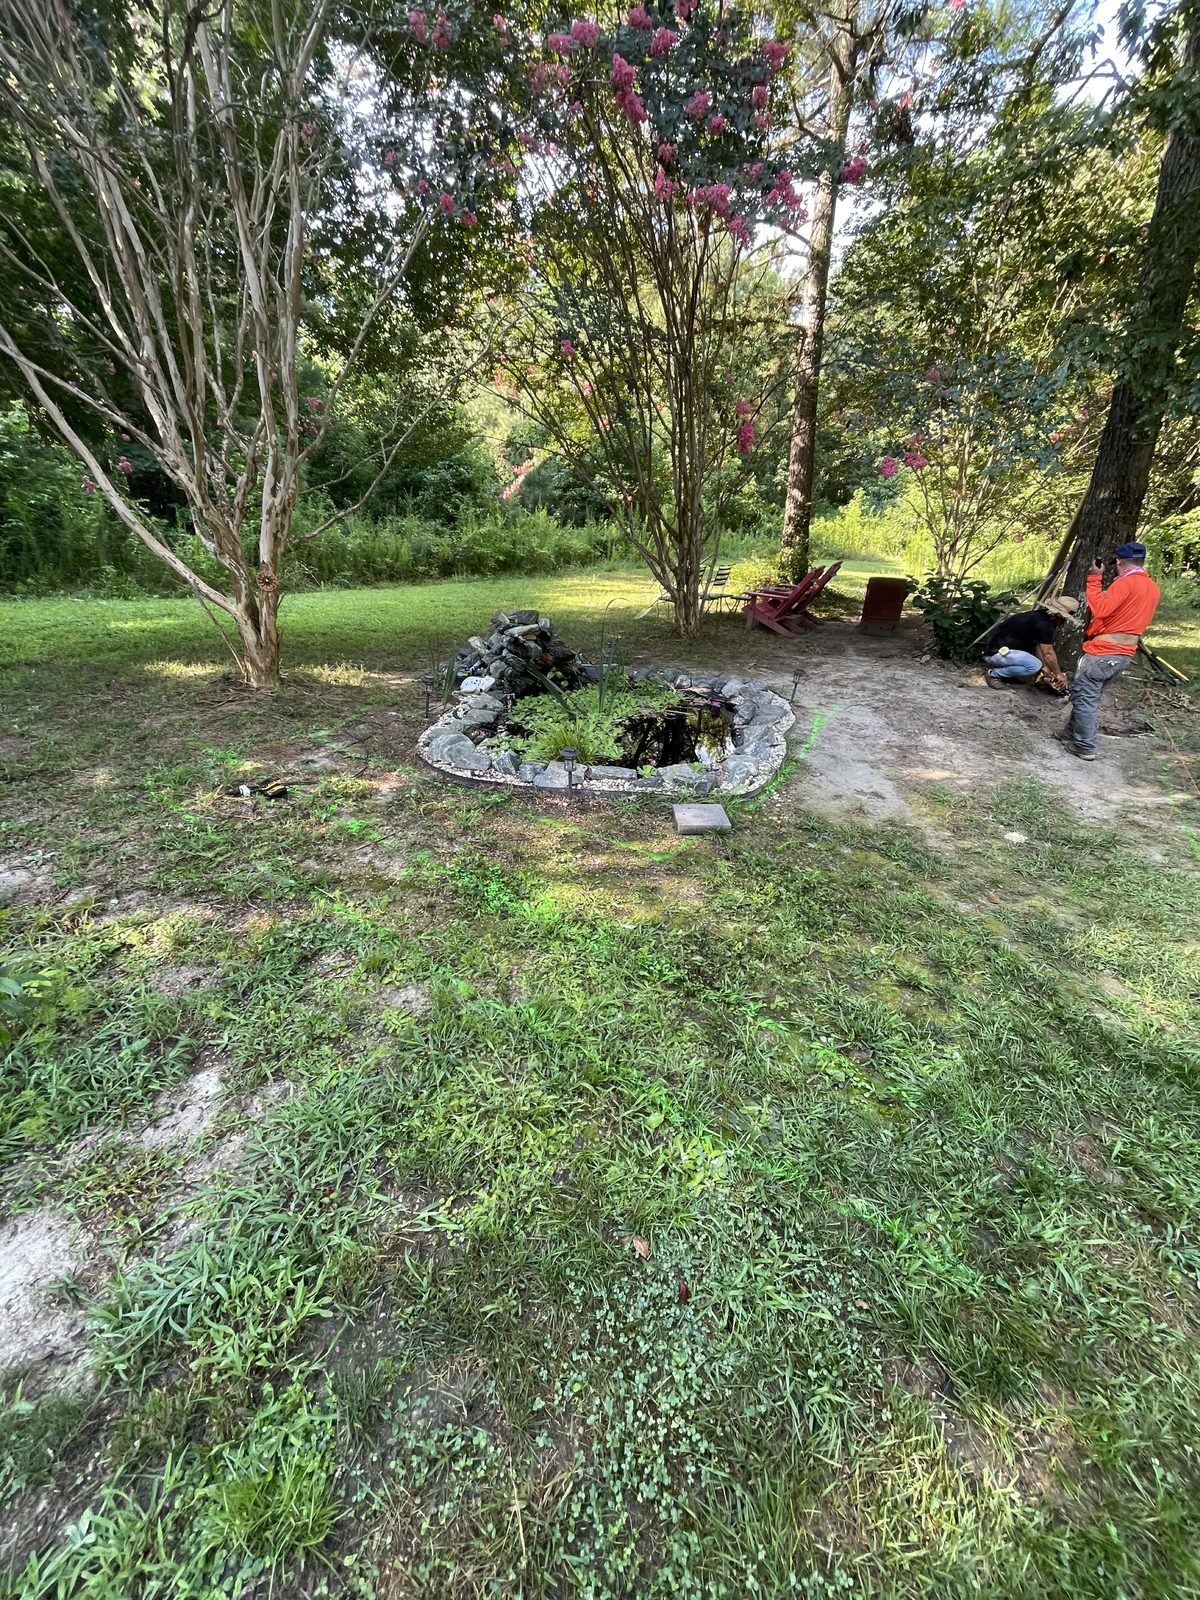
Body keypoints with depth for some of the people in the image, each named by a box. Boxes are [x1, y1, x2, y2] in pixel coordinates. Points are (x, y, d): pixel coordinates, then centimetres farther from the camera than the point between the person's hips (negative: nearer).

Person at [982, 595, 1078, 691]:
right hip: (997, 653, -10)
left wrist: (1045, 668, 8)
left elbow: (1037, 645, 12)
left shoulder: (1040, 616, 10)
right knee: (1035, 665, -25)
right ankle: (994, 674, -8)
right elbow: (1048, 654, -16)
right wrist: (1059, 675, -4)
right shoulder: (1044, 624, -20)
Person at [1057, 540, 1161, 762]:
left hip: (1103, 651, -9)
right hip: (1125, 653, 9)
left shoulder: (1125, 582, -14)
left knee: (1083, 696, -3)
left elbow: (1099, 609, -23)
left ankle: (1085, 747, -2)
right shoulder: (1153, 589, 13)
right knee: (1089, 696, 18)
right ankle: (1071, 734, 25)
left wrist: (1094, 578, -15)